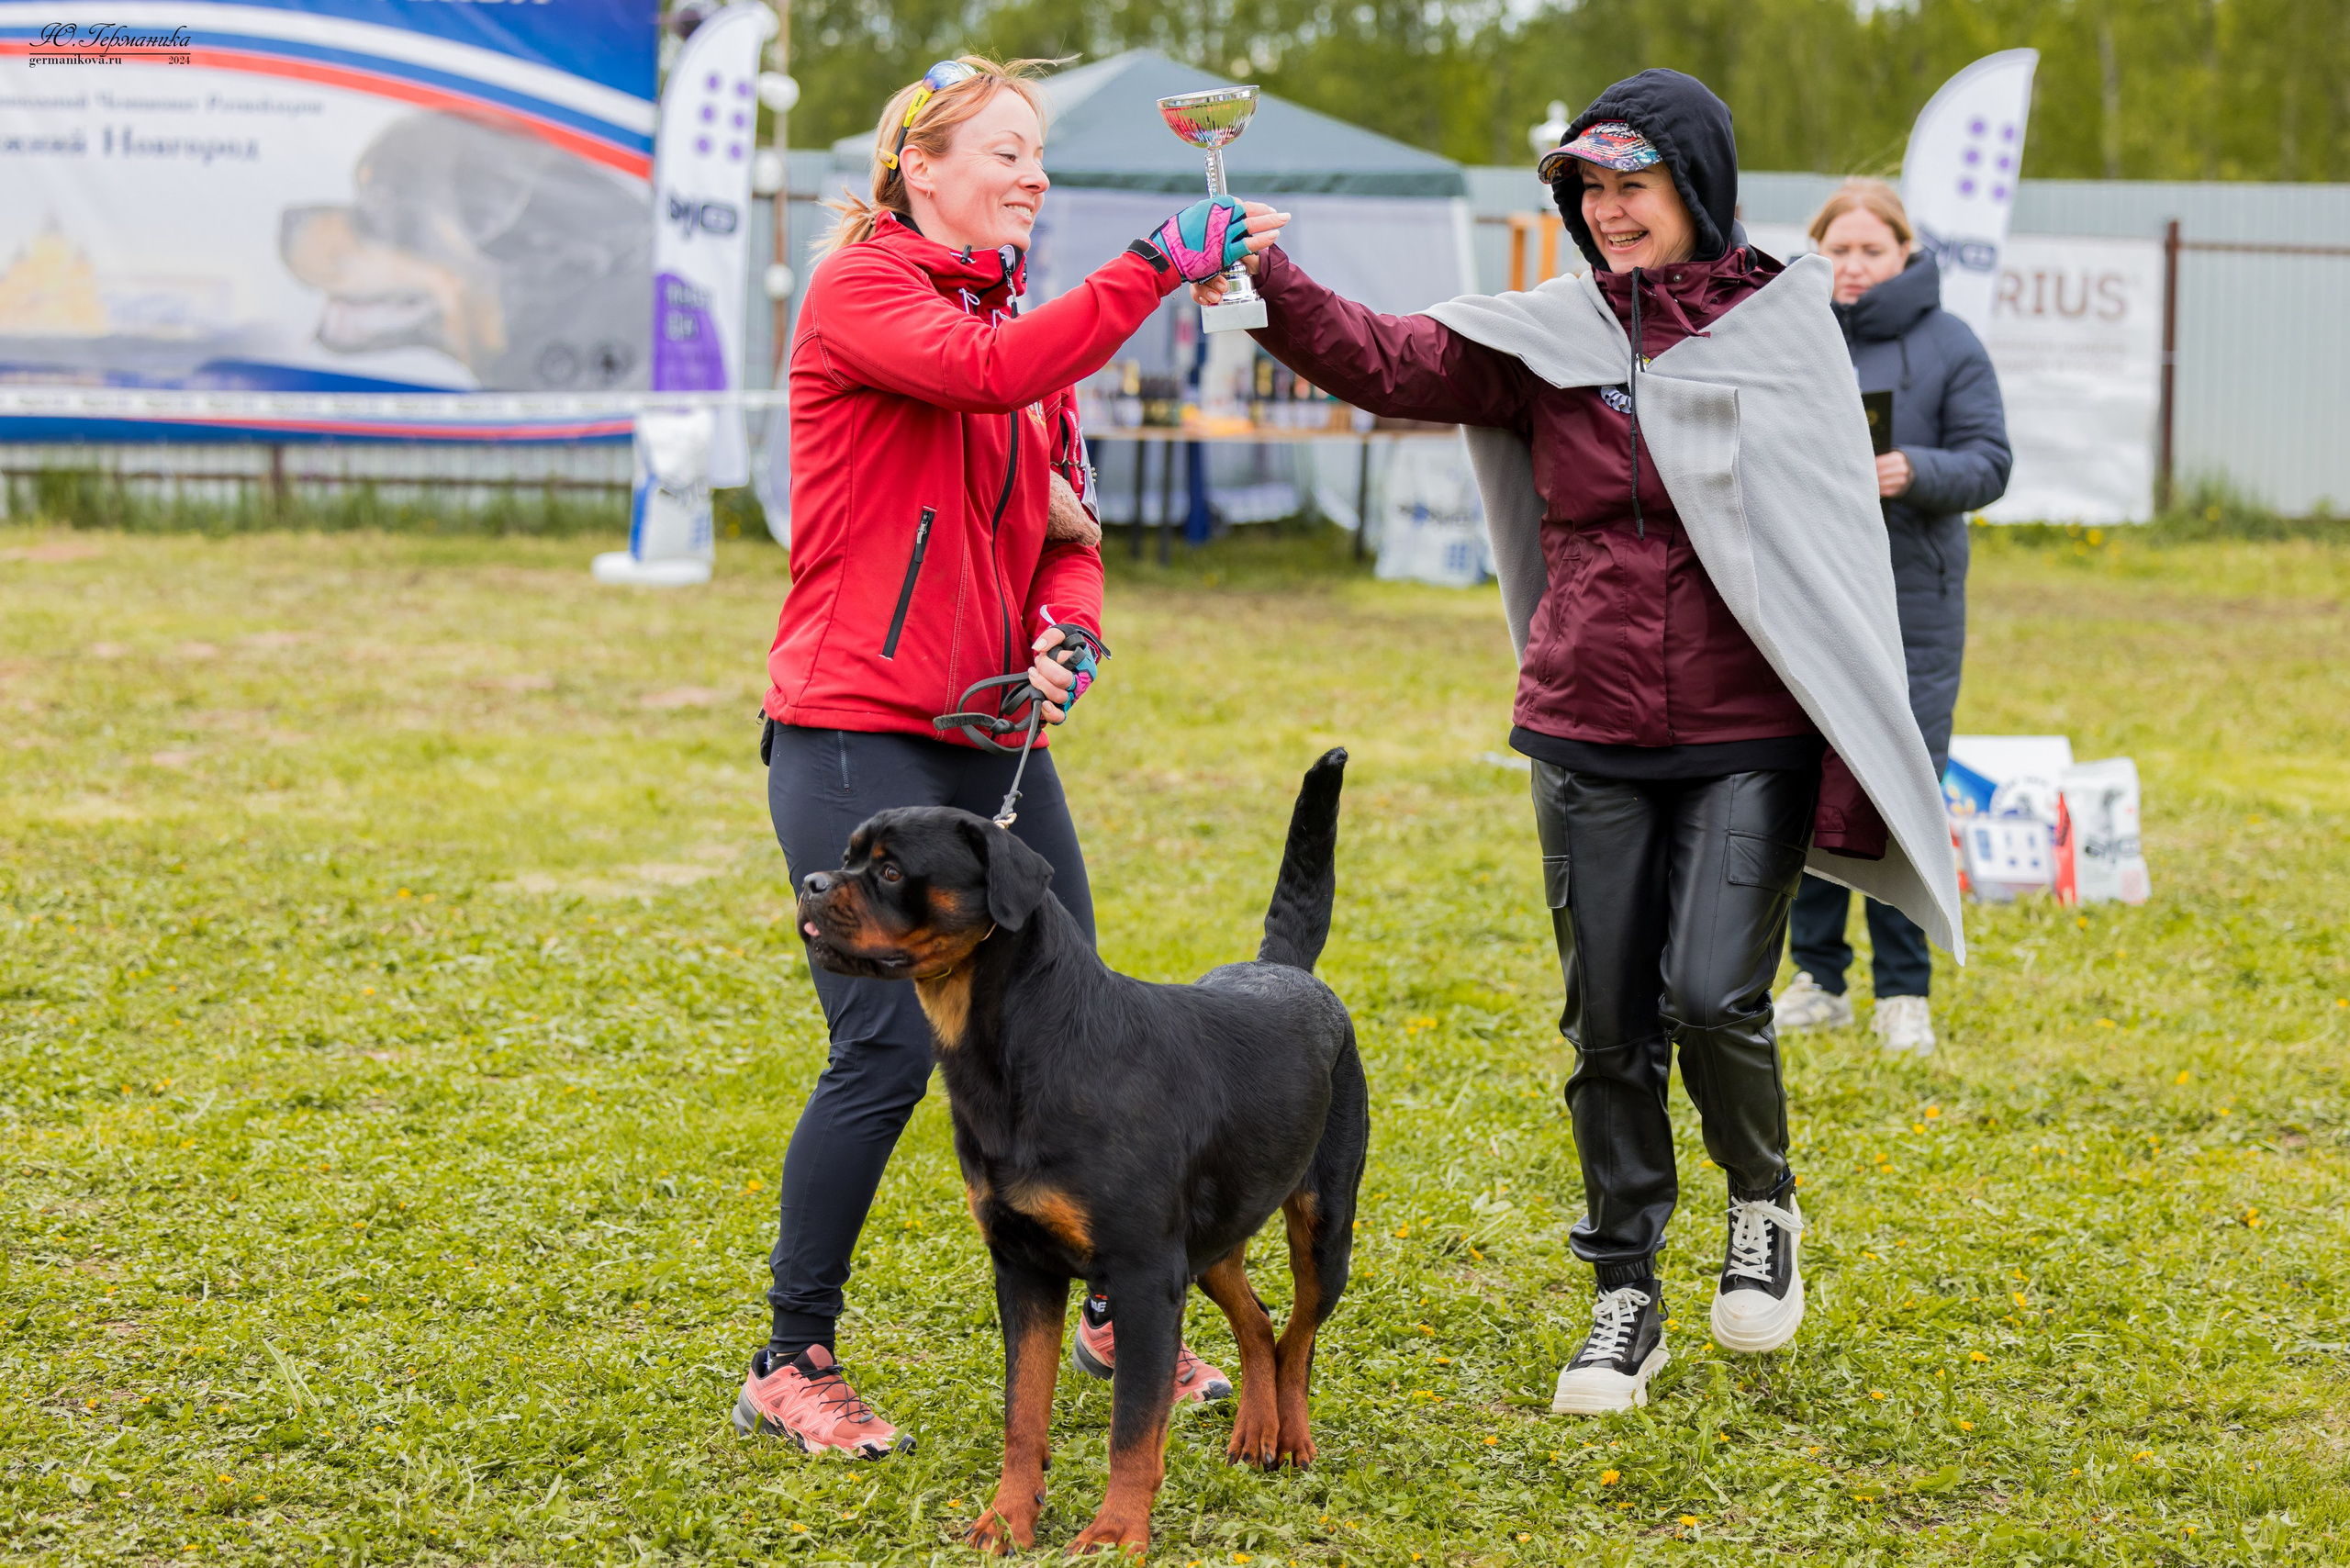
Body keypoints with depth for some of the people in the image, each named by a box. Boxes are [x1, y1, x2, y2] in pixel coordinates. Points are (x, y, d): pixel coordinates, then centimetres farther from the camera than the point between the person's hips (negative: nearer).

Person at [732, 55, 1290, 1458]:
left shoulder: (1018, 320, 17)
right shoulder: (861, 288, -8)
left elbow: (1067, 526, 17)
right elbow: (985, 374, -27)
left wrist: (1070, 635, -4)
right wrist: (1157, 266, -28)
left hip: (993, 737, 8)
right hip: (857, 734, -8)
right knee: (891, 1052, -9)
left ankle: (1112, 1315, 27)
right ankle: (793, 1367, 3)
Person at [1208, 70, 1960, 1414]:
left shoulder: (1786, 331, -2)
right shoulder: (1548, 337, 4)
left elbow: (1841, 547, -1)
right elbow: (1384, 362, -7)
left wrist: (1854, 758, -5)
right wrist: (1270, 280, -26)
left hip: (1750, 745, -3)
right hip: (1591, 742, 3)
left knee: (1714, 998, -14)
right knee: (1609, 1026, 6)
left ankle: (1765, 1204, 17)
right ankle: (1627, 1300, 20)